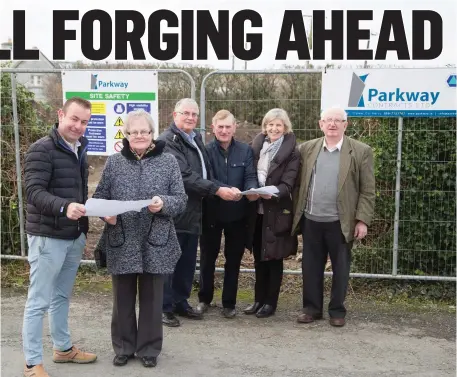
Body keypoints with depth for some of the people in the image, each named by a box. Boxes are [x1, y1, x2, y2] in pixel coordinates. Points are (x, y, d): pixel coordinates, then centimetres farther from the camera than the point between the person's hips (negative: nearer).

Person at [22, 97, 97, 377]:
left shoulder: (79, 151, 12)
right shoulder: (42, 149, -12)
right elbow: (34, 192, -21)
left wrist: (84, 228, 15)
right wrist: (64, 207, -37)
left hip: (75, 236, 7)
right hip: (48, 237, -7)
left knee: (62, 297, 19)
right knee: (39, 301, 1)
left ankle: (63, 348, 32)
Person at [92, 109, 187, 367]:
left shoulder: (168, 161, 0)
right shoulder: (114, 162, 4)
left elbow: (181, 200, -2)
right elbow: (99, 197, 7)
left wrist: (163, 203, -22)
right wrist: (106, 213, -14)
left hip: (155, 243, -1)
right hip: (121, 242, 1)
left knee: (151, 298, 9)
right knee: (123, 298, 12)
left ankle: (149, 349, 26)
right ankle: (123, 347, 29)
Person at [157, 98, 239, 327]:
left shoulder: (196, 139, 17)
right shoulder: (168, 140, -12)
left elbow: (204, 173, 19)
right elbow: (184, 175, -22)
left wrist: (224, 188, 3)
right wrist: (217, 190, -24)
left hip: (193, 213, 8)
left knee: (188, 263, 15)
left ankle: (180, 302, 26)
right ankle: (164, 307, 10)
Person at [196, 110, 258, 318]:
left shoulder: (245, 150, 2)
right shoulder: (206, 150, -4)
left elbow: (250, 176, -6)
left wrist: (252, 190, -28)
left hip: (237, 213, 1)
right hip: (211, 212, -1)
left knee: (233, 259, 10)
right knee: (207, 257, 11)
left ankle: (229, 302, 23)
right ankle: (204, 298, 29)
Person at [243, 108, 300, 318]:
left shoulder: (291, 153, -7)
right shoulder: (257, 146, 7)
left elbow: (288, 184, -15)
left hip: (277, 212, -4)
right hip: (256, 210, 5)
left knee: (273, 258, 5)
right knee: (259, 258, 13)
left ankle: (270, 302, 15)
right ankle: (259, 299, 24)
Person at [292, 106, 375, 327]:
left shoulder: (361, 151, -3)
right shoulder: (307, 149, 6)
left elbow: (367, 191, -4)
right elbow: (299, 184, 9)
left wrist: (362, 220, -9)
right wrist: (297, 213, 3)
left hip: (341, 222, -2)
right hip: (311, 220, 3)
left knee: (340, 268, 8)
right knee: (310, 267, 10)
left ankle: (337, 310, 22)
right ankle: (312, 307, 24)